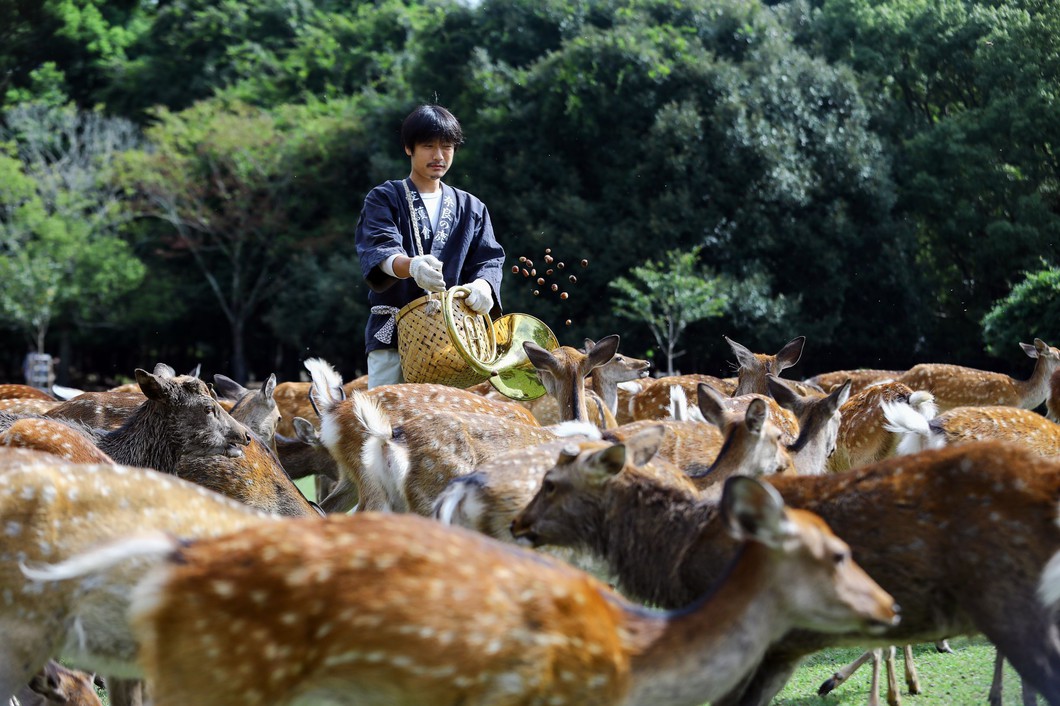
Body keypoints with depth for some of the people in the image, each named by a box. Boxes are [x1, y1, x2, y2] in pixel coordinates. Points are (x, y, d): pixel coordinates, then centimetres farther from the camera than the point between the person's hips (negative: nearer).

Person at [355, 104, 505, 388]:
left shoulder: (471, 208, 17)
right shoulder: (384, 199, 7)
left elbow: (489, 259, 6)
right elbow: (377, 250, -11)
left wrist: (482, 285, -20)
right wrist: (410, 266, -35)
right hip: (393, 334, -3)